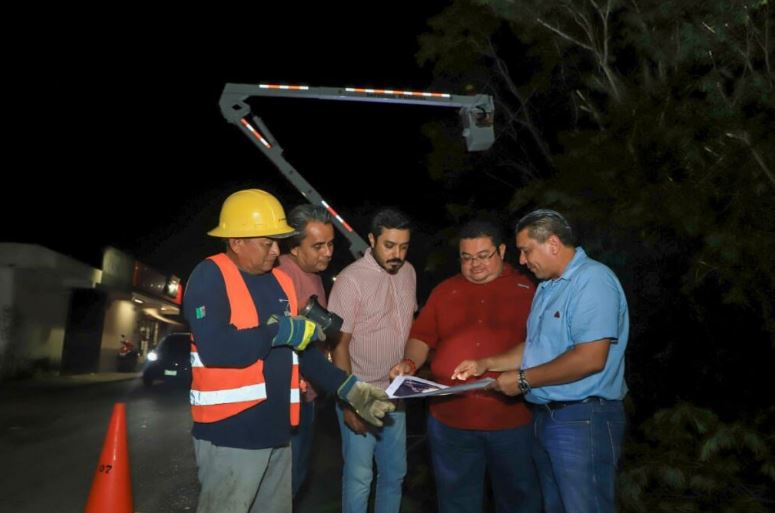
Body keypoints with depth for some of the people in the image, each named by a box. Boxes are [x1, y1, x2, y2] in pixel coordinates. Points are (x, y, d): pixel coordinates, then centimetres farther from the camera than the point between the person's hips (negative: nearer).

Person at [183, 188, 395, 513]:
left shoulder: (280, 281, 9)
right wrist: (279, 332, -18)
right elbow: (214, 348, -27)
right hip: (229, 433, -7)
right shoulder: (211, 276, -12)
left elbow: (302, 351, 12)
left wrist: (349, 388, 3)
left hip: (275, 429, 7)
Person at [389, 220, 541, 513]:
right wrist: (410, 363, -12)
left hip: (512, 420, -1)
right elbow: (422, 337, 7)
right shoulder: (444, 291, 7)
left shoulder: (526, 291, 1)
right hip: (450, 420, 2)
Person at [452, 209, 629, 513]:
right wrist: (486, 365, 10)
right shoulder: (548, 287, 14)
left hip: (584, 420, -9)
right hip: (544, 417, 9)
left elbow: (591, 358, -25)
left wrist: (523, 380, -17)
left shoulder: (593, 280, -16)